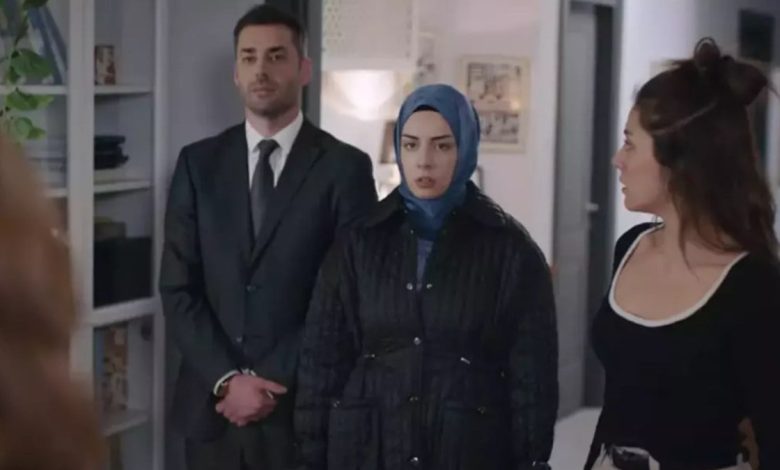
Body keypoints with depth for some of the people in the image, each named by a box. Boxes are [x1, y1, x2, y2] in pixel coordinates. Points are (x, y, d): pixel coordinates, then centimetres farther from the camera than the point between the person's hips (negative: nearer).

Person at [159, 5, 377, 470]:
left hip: (302, 406, -2)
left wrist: (274, 382, -10)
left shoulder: (345, 167, -2)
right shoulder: (199, 163, 5)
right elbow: (178, 289, 2)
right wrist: (225, 379, -9)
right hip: (211, 403, 2)